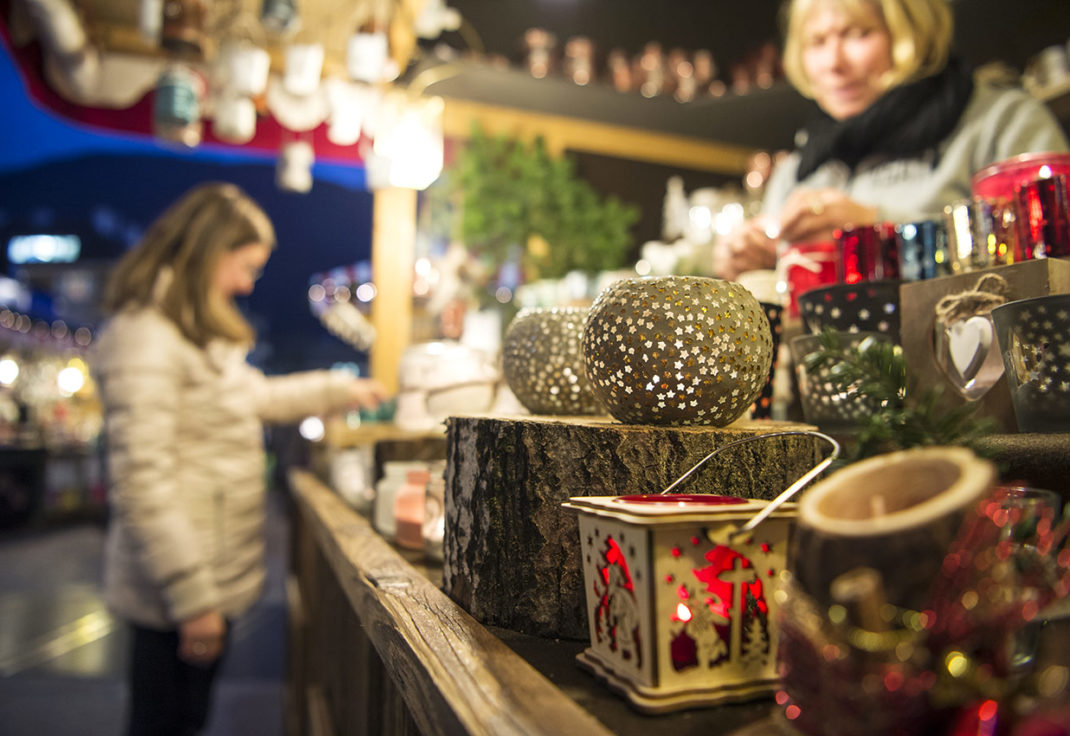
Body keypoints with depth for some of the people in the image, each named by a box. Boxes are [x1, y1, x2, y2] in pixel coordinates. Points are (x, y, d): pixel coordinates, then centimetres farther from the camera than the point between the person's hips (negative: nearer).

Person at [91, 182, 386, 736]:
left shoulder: (199, 333, 14)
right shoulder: (143, 338, -19)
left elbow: (253, 397, 30)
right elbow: (142, 483, -24)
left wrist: (339, 390, 31)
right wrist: (192, 598, -22)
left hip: (214, 580, 9)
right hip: (180, 591, -9)